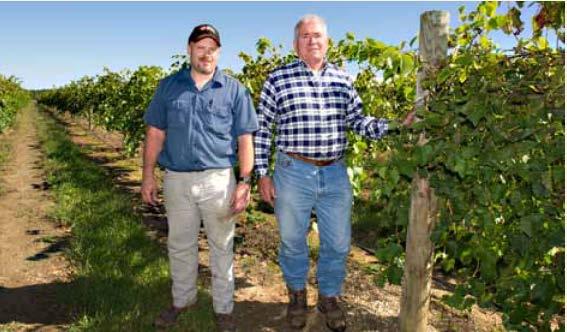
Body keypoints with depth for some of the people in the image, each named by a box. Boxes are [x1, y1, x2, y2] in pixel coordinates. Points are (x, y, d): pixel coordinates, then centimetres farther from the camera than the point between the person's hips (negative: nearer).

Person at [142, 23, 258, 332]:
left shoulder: (234, 90, 2)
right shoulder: (168, 86, 8)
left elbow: (245, 139, -1)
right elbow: (155, 134, 8)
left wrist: (244, 182, -8)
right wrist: (148, 175, 3)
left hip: (218, 180, -2)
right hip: (176, 180, 2)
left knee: (221, 247, 10)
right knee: (180, 245, 16)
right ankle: (182, 300, 37)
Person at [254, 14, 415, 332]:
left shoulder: (343, 80, 7)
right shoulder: (278, 79, -2)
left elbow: (359, 121, 11)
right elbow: (262, 129, 1)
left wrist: (396, 125, -5)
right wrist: (262, 174, -2)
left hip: (336, 175, 3)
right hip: (293, 173, -2)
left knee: (338, 243, 13)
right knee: (292, 241, 14)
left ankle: (329, 297, 38)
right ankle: (297, 294, 40)